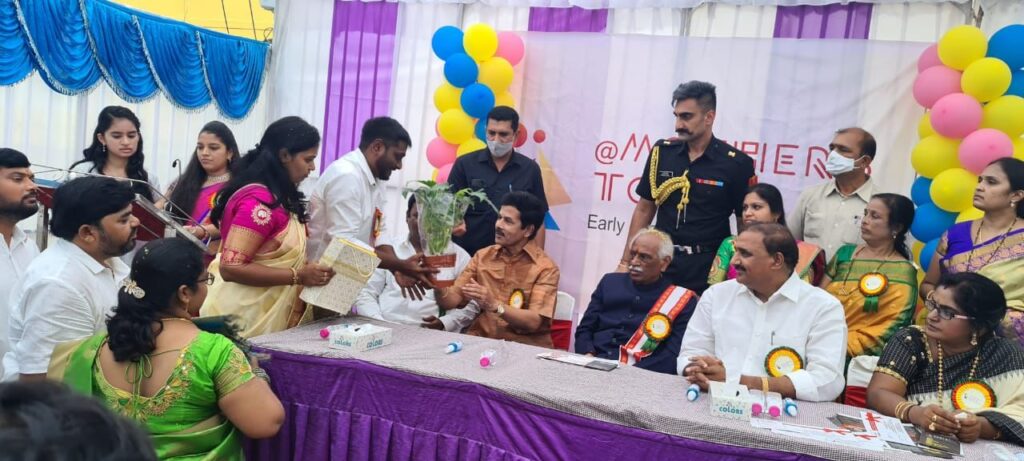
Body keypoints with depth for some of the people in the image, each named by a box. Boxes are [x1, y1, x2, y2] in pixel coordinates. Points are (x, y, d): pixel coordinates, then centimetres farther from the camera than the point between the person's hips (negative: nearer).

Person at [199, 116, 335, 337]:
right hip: (245, 319, -9)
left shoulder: (277, 197, 9)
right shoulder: (259, 201, -20)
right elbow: (231, 267, -24)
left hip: (266, 316, 9)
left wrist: (309, 270, -1)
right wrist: (298, 276, -24)